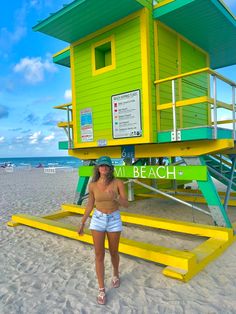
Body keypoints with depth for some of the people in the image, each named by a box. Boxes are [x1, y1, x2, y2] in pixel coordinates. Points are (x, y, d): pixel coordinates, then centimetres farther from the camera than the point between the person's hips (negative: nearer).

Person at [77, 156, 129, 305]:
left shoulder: (118, 183, -13)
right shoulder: (93, 185, -7)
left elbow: (126, 204, -14)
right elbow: (90, 205, 5)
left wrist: (115, 197, -36)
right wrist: (82, 224, 9)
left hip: (114, 220, 0)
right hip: (98, 220, 1)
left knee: (113, 252, 15)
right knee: (99, 255, 0)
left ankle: (116, 274, 47)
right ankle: (101, 290, 15)